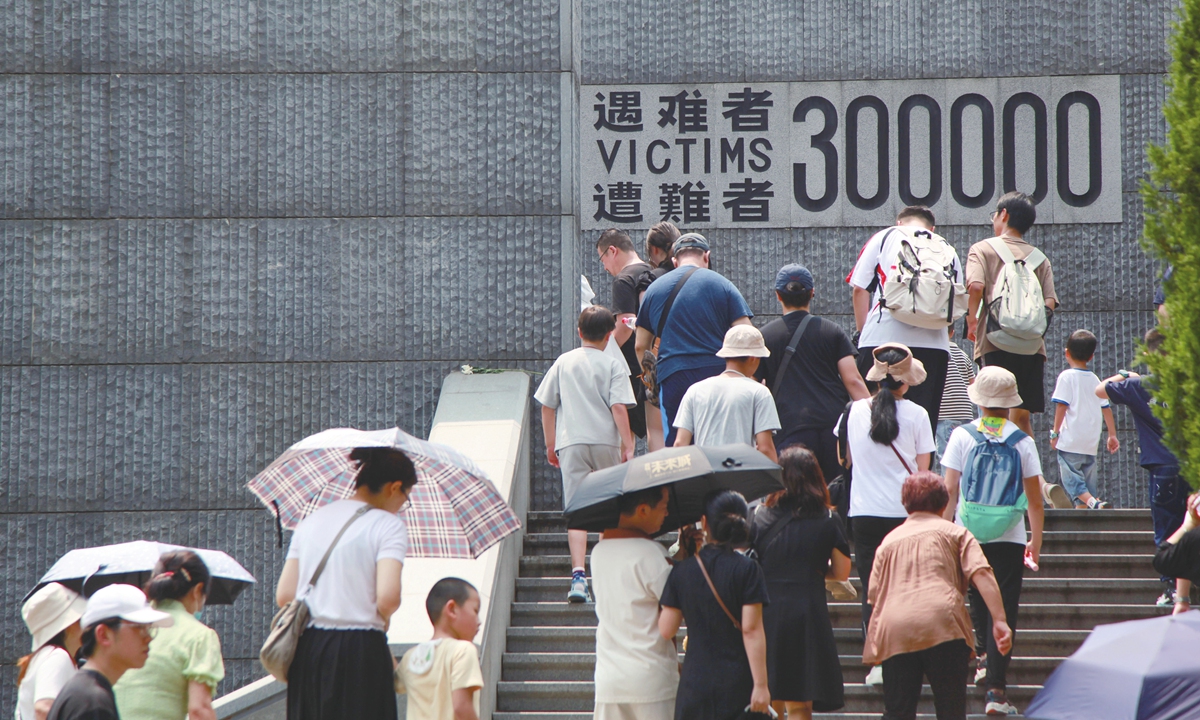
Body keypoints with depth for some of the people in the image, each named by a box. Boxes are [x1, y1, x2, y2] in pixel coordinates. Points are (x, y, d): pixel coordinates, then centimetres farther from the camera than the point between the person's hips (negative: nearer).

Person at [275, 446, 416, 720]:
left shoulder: (312, 520, 14)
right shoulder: (388, 525, -5)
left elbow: (283, 595, 9)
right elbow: (387, 597, -17)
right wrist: (383, 620, 4)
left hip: (306, 649, 6)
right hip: (359, 651, -6)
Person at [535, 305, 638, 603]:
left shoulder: (563, 362, 9)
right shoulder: (612, 365, 0)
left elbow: (547, 406, 10)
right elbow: (618, 408, -9)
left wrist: (550, 444, 18)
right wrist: (628, 445, -6)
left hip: (571, 444, 1)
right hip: (606, 442, -1)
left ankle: (578, 574, -20)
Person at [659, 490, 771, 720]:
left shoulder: (682, 571, 1)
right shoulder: (747, 570, -8)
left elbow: (666, 630, 4)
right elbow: (751, 630, -12)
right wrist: (760, 684, -10)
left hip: (695, 683, 3)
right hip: (737, 684, -3)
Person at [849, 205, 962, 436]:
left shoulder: (882, 238, 14)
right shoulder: (947, 250, 17)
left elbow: (859, 289, 7)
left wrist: (862, 331, 13)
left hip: (881, 339, -1)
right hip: (932, 343, 1)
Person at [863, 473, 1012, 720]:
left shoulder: (889, 541, 27)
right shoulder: (954, 532, 18)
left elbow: (873, 594, 21)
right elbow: (980, 573, 1)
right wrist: (999, 620, -6)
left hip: (893, 633, 2)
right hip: (942, 625, -2)